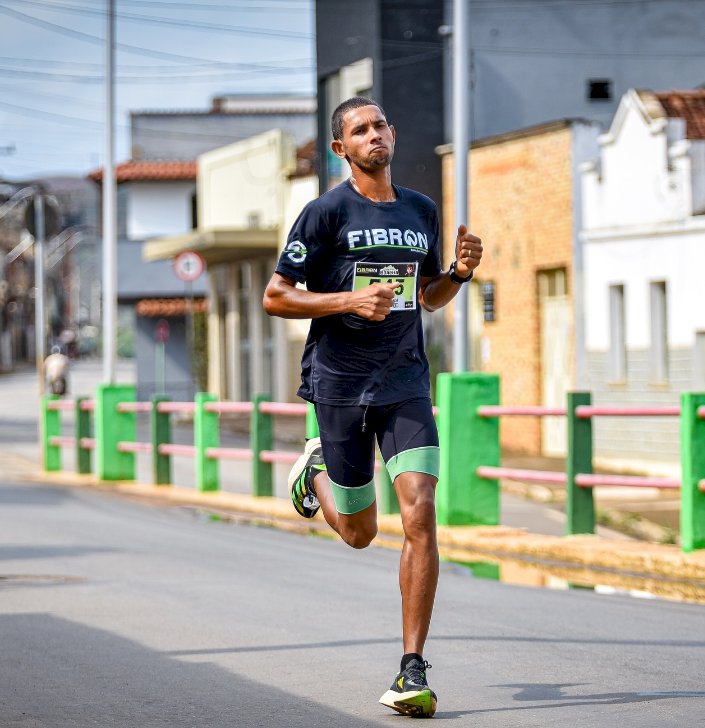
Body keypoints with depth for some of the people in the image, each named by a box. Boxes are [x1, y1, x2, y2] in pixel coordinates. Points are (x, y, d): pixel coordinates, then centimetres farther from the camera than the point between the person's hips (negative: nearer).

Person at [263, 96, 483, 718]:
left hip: (406, 382, 3)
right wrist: (349, 300, -18)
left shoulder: (422, 211, 11)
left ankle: (413, 670, -9)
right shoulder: (327, 212, -5)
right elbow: (275, 298, -5)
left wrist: (460, 271, 1)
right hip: (340, 382, -3)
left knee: (420, 517, -14)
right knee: (359, 533, 9)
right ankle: (315, 470, 44)